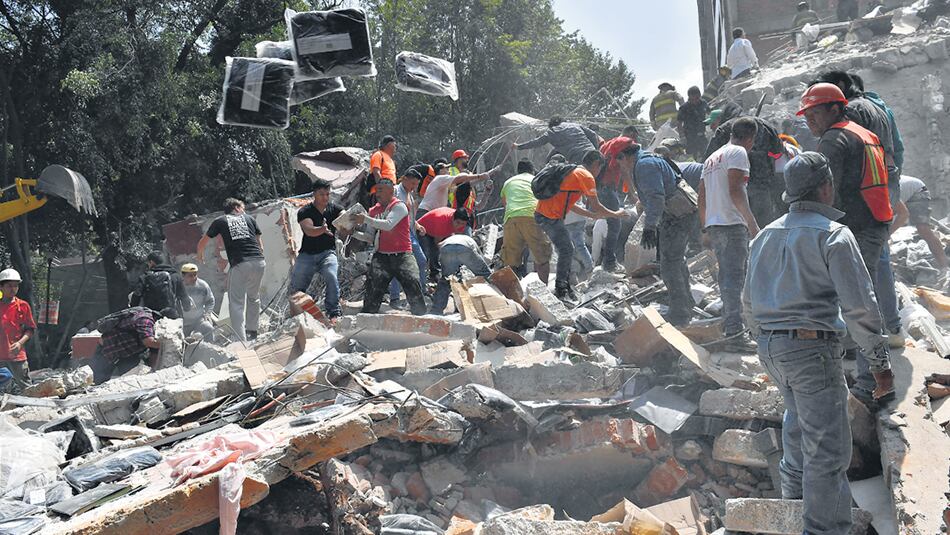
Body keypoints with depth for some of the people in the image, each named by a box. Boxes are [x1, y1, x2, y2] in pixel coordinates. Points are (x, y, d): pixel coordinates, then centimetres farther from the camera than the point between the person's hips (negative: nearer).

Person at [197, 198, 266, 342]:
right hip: (259, 262, 3)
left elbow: (202, 243, 26)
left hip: (239, 264, -3)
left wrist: (200, 256, 46)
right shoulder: (249, 218, 21)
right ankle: (252, 331, 32)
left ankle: (241, 340, -11)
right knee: (254, 297, 24)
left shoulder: (220, 221, 16)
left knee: (236, 303, -1)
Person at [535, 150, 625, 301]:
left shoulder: (574, 172, 23)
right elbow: (596, 206, -6)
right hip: (550, 216, -10)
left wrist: (592, 215, 30)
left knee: (568, 249, 15)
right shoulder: (586, 176, -7)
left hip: (542, 213, 10)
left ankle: (565, 287, 19)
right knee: (566, 250, -6)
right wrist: (615, 214, 10)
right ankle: (561, 290, -2)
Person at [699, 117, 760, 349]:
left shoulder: (712, 158, 22)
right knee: (734, 277, -11)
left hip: (713, 225, 9)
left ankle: (728, 325, 21)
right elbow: (735, 190, -17)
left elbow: (702, 197, 22)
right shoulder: (738, 152, -4)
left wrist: (705, 228, 26)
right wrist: (752, 222, -20)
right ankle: (735, 332, -14)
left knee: (728, 276, 16)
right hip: (732, 224, -9)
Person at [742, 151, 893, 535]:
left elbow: (749, 302, 18)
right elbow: (859, 306, -15)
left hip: (769, 348, 8)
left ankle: (794, 502, 44)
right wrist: (880, 363, -9)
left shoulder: (766, 235, 12)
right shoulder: (832, 234, -10)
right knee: (828, 449, -3)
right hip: (812, 347, -8)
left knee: (799, 424, 28)